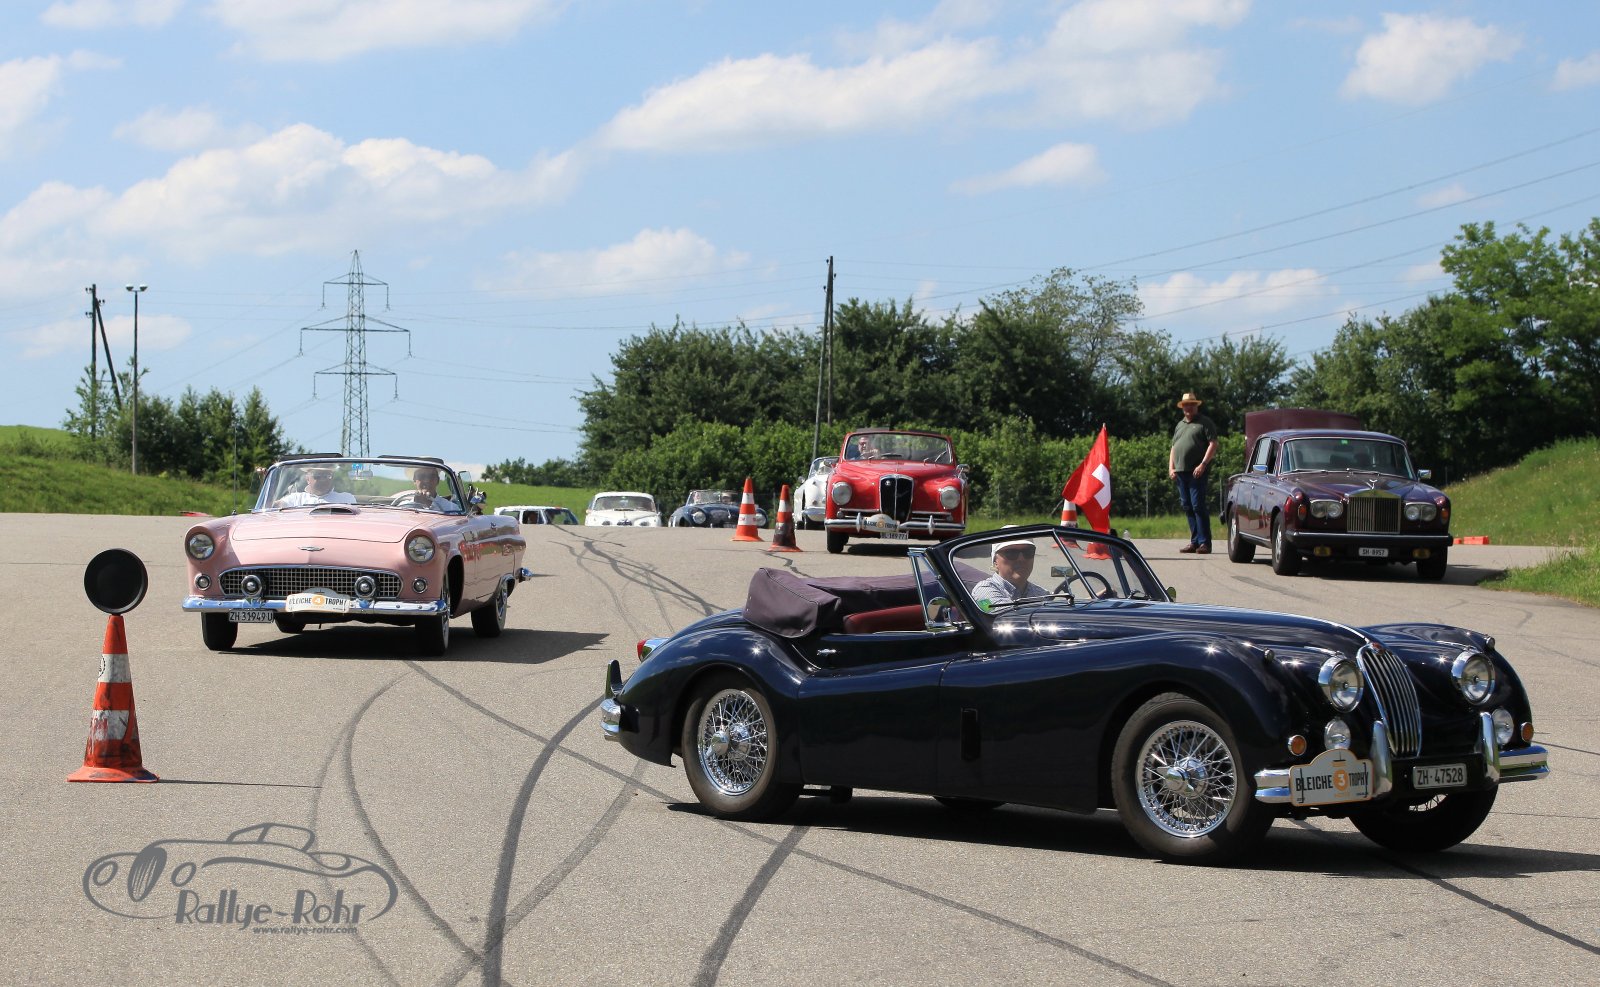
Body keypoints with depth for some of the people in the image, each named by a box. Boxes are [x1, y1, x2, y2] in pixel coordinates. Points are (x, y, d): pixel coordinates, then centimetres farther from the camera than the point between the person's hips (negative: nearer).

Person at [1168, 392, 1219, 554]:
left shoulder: (1205, 423, 0)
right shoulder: (1180, 425, 22)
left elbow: (1213, 444, -9)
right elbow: (1174, 447, 25)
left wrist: (1203, 465, -18)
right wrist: (1171, 467, 11)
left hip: (1197, 472, -7)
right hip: (1181, 472, 7)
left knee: (1198, 506, -12)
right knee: (1188, 507, 8)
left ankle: (1204, 543, -12)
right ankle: (1195, 542, 13)